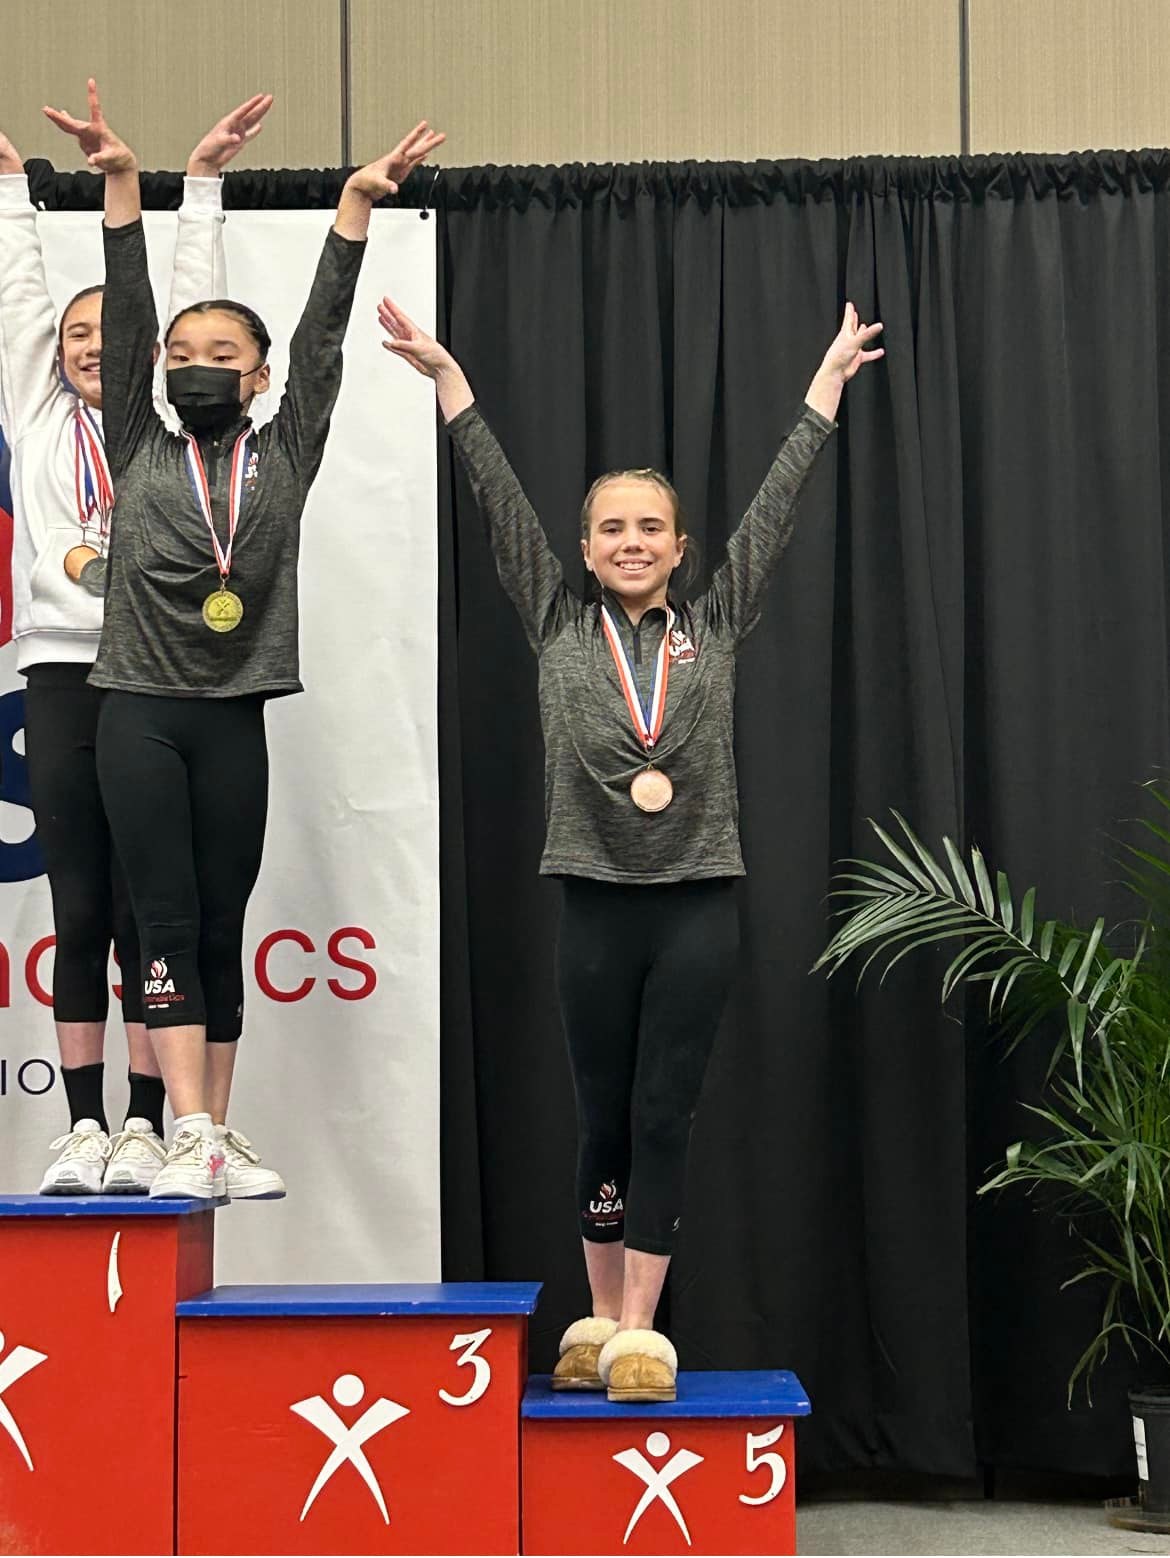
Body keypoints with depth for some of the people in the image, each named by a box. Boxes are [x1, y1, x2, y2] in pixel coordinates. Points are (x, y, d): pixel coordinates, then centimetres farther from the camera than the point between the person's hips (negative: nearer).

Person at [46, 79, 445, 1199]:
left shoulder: (284, 455, 10)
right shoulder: (140, 450, 10)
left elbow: (322, 333, 3)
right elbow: (124, 320, 2)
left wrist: (357, 203, -4)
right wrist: (121, 187, -6)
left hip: (233, 717, 1)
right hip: (139, 712, 0)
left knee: (221, 928, 6)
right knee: (168, 919, -7)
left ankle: (220, 1131, 12)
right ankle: (191, 1139, -11)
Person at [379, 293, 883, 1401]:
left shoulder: (715, 628, 7)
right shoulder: (559, 630, 7)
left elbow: (777, 498, 9)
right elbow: (499, 498, 4)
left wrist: (831, 374, 10)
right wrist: (443, 376, 2)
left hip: (698, 903, 0)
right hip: (597, 904, 0)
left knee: (663, 1118, 1)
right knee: (603, 1121, 8)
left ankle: (639, 1334, 4)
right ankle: (599, 1322, 19)